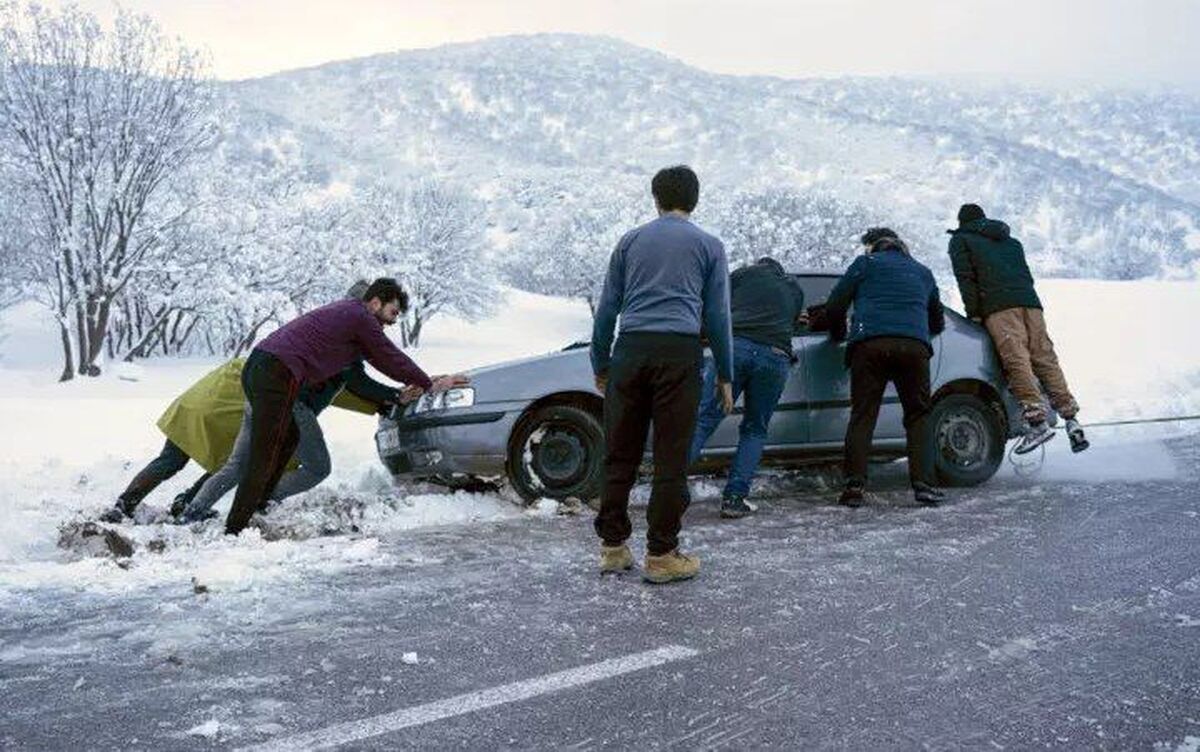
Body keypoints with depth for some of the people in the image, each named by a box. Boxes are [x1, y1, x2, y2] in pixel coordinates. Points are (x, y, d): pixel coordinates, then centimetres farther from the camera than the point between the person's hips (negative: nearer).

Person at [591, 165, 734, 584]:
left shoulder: (631, 240, 17)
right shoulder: (708, 246, 11)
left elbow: (607, 307, 15)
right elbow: (718, 315, 9)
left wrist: (600, 365, 22)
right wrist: (725, 376, 14)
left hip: (630, 350, 3)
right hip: (679, 352, -2)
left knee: (620, 454, 8)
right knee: (671, 459, 0)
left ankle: (612, 547, 14)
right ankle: (661, 555, 3)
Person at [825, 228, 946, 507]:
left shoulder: (866, 263, 18)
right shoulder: (923, 272, 31)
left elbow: (834, 306, 13)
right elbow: (938, 322, 40)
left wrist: (837, 333, 31)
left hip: (869, 345, -2)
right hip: (914, 346, 2)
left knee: (862, 416, 0)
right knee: (918, 416, 10)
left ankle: (854, 485, -9)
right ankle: (923, 483, -2)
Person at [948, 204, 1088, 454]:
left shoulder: (961, 240, 18)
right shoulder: (1011, 241, 36)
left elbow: (966, 278, 4)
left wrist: (973, 313, 4)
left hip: (998, 307, -6)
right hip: (1030, 302, 6)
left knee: (1016, 361, -17)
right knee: (1045, 360, 1)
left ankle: (1038, 421, -30)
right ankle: (1071, 419, -10)